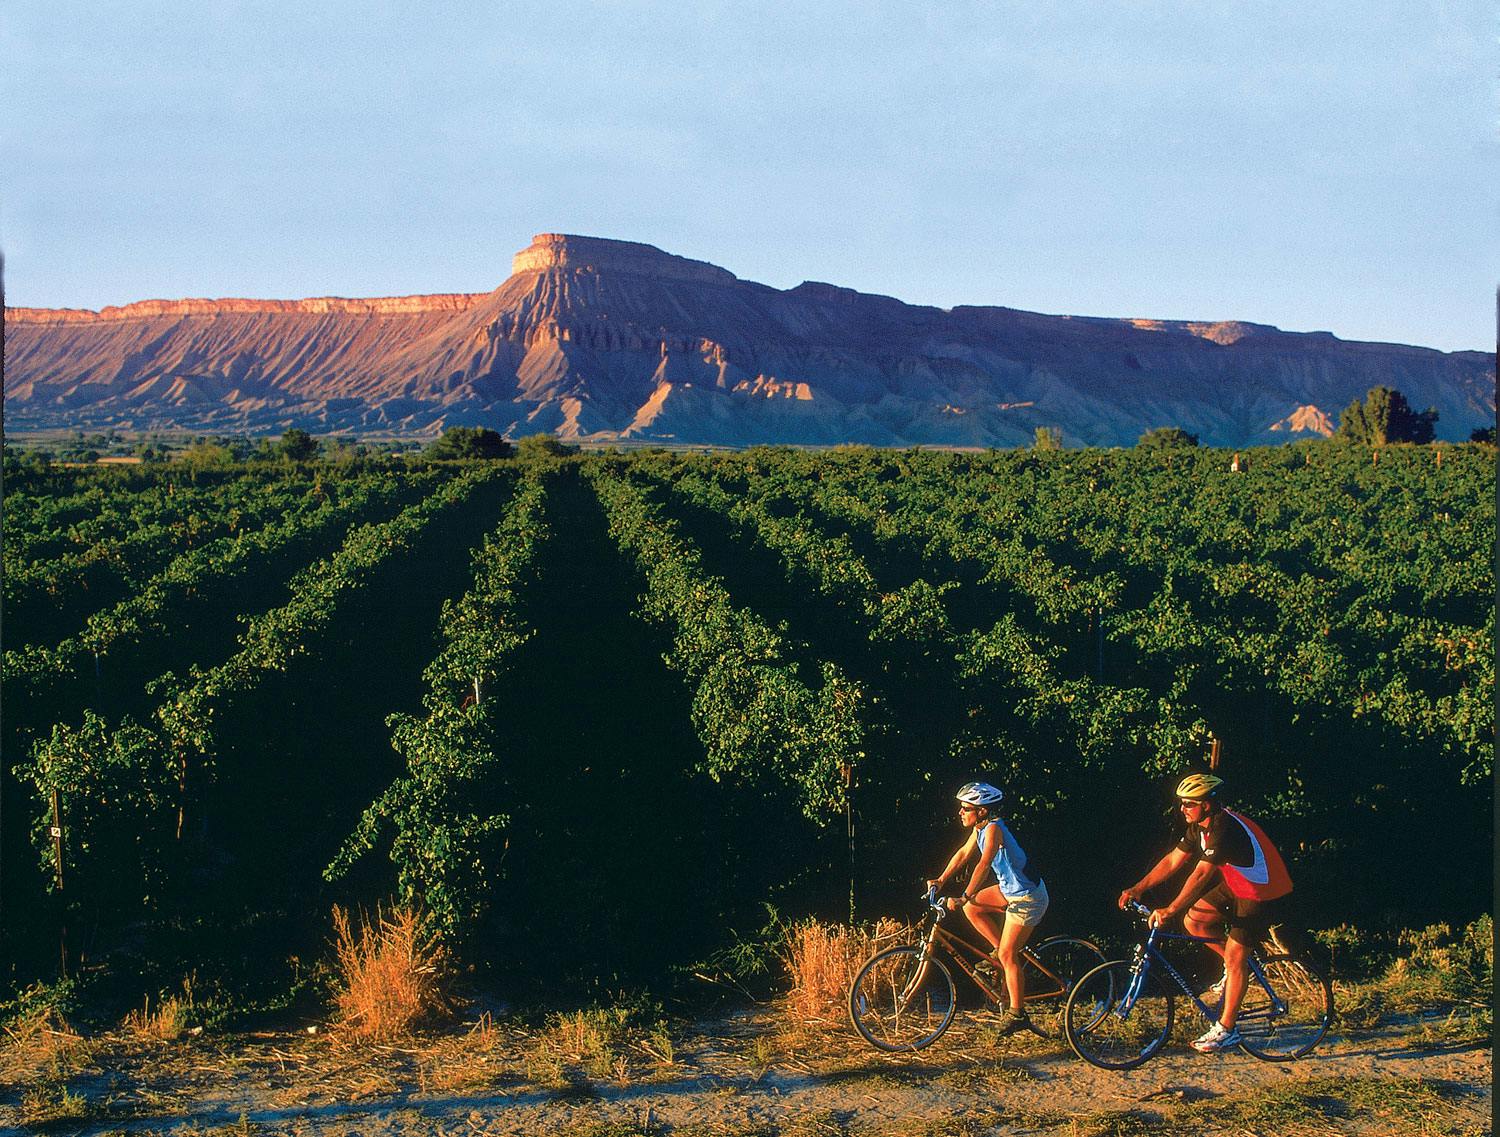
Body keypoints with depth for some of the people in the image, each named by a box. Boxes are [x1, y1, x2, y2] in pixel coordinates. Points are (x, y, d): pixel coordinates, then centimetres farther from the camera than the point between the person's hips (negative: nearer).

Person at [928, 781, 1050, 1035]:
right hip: (1011, 889, 9)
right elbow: (964, 853, 13)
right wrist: (940, 881, 8)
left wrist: (964, 897, -39)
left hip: (1028, 897, -9)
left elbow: (984, 865, -34)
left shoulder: (994, 828, -25)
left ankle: (1017, 1014, 2)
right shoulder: (980, 827, 2)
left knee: (1007, 955, -7)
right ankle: (1000, 951, 14)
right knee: (971, 908, 4)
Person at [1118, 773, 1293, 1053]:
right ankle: (1234, 965, 19)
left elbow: (1202, 875, -35)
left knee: (1235, 959, -9)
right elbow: (1173, 860, 2)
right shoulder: (1200, 826, -2)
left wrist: (1170, 910, -37)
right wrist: (1138, 888, -4)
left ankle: (1226, 1031, 0)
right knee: (1193, 920, 1)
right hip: (1235, 885, 9)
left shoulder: (1225, 828, -30)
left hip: (1262, 893, -9)